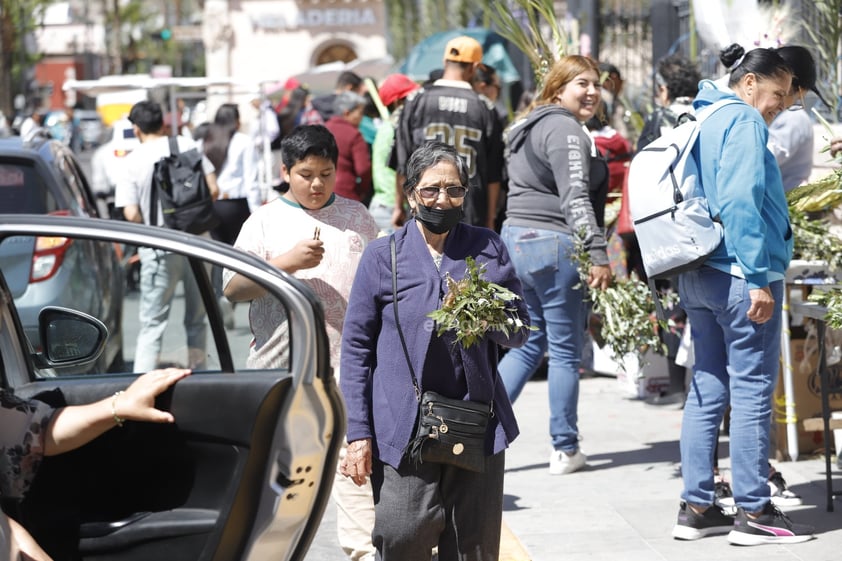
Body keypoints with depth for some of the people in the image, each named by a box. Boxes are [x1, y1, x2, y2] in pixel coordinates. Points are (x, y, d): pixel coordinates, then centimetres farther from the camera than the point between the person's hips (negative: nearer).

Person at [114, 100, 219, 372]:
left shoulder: (133, 161, -6)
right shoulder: (187, 145, 0)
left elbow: (131, 214, -13)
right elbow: (213, 190, -2)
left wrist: (151, 228, 8)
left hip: (160, 249, -3)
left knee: (152, 324, 1)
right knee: (197, 320, 16)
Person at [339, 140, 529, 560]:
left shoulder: (488, 248, 10)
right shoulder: (382, 257, 3)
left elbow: (518, 332, 13)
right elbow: (356, 347, 3)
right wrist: (358, 433, -2)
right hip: (404, 430, -2)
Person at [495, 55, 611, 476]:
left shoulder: (528, 128, 18)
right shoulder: (565, 131, -13)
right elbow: (575, 199, -21)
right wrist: (598, 254, -25)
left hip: (516, 237, 9)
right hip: (553, 243, -9)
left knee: (529, 343, 16)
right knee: (565, 350, 0)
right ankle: (565, 451, 7)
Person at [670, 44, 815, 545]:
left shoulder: (702, 121, 17)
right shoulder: (743, 121, -10)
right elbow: (741, 202, -20)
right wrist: (759, 278, -20)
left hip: (697, 277, 9)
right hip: (740, 276, -9)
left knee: (708, 389, 11)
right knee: (753, 391, -4)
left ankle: (697, 508, 13)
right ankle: (754, 512, -1)